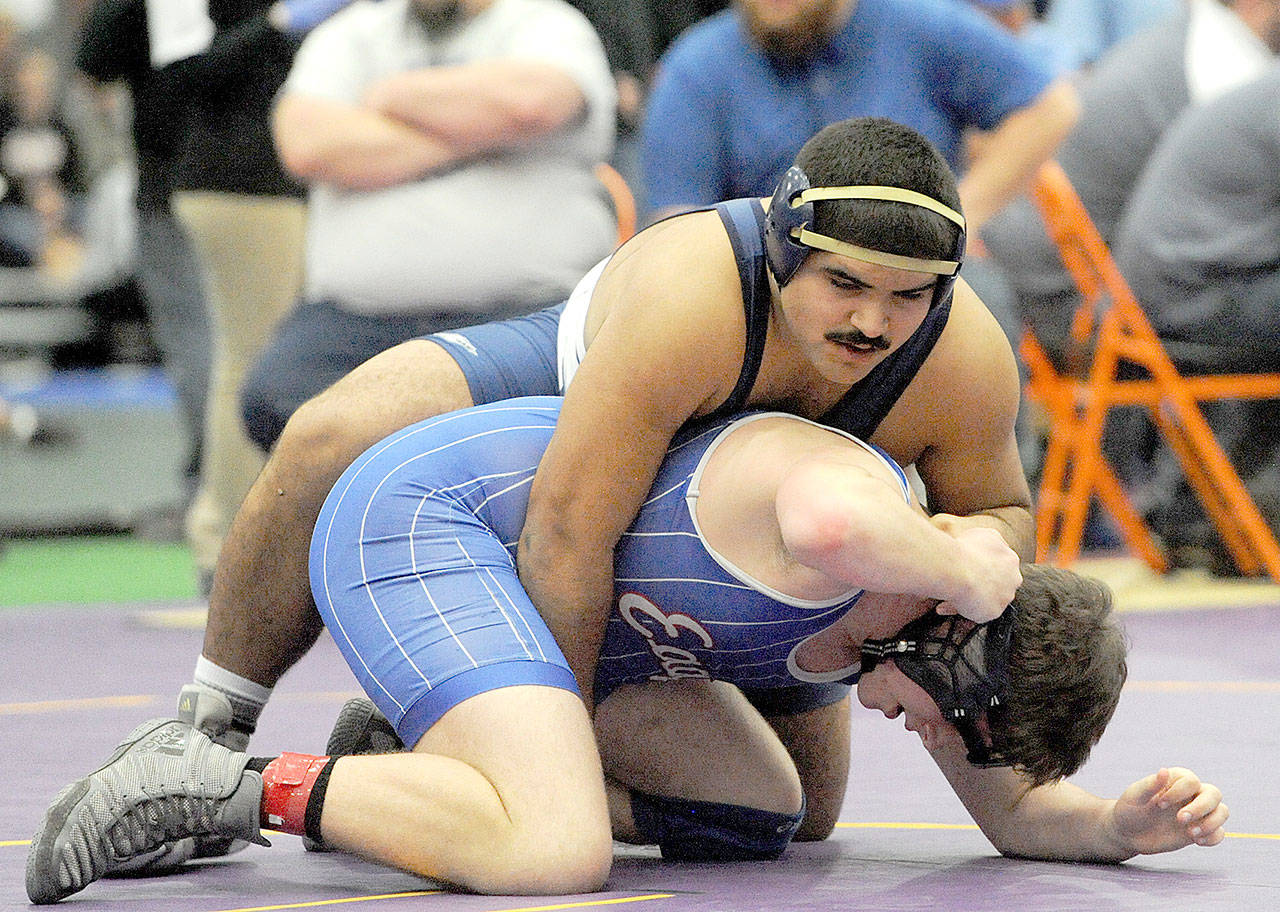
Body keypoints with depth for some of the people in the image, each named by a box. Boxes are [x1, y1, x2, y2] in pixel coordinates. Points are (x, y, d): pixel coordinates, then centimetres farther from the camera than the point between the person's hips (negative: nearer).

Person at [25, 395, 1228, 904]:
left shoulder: (926, 598, 5)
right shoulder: (867, 505, -25)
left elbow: (1011, 806, 14)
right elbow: (828, 522, -52)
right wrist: (966, 572, -33)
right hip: (415, 510, -11)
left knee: (758, 811, 17)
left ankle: (399, 784, 18)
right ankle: (245, 786, -16)